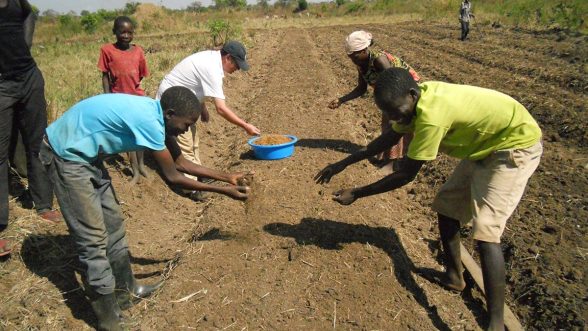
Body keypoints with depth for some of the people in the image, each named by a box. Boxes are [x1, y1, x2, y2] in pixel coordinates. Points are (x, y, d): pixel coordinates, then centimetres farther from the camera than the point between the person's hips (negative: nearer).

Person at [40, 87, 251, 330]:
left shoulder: (155, 114, -1)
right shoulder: (147, 120, -29)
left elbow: (181, 163, 8)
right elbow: (172, 177, -21)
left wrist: (226, 177, 7)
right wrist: (223, 190, -15)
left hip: (86, 154, 10)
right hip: (66, 155, -10)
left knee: (112, 223, 15)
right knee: (94, 239, -8)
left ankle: (125, 290, 32)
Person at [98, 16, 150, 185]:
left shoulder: (138, 51, -2)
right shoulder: (107, 50, -7)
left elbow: (141, 75, 8)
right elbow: (105, 76, -4)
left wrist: (133, 87, -2)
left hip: (137, 97, 2)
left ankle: (141, 164, 31)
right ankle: (135, 171, 12)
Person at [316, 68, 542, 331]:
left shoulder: (431, 116, -35)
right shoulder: (417, 98, -7)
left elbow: (406, 175, -25)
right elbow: (389, 138, 7)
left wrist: (355, 194, -17)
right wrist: (342, 164, 6)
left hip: (517, 144, -9)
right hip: (486, 144, 10)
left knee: (485, 230, -19)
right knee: (446, 204, 13)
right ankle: (454, 276, 29)